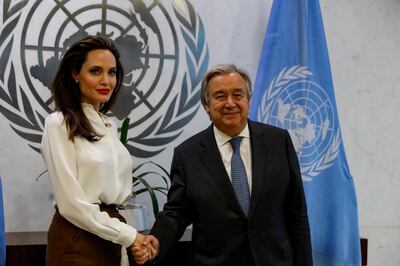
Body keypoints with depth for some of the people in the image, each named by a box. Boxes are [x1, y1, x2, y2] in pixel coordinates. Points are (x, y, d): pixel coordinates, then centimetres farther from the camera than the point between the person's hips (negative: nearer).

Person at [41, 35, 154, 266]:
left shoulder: (109, 125, 10)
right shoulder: (59, 124, -12)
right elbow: (72, 204, -16)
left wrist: (128, 241, 9)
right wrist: (129, 235, -12)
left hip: (112, 237, 7)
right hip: (77, 241, -7)